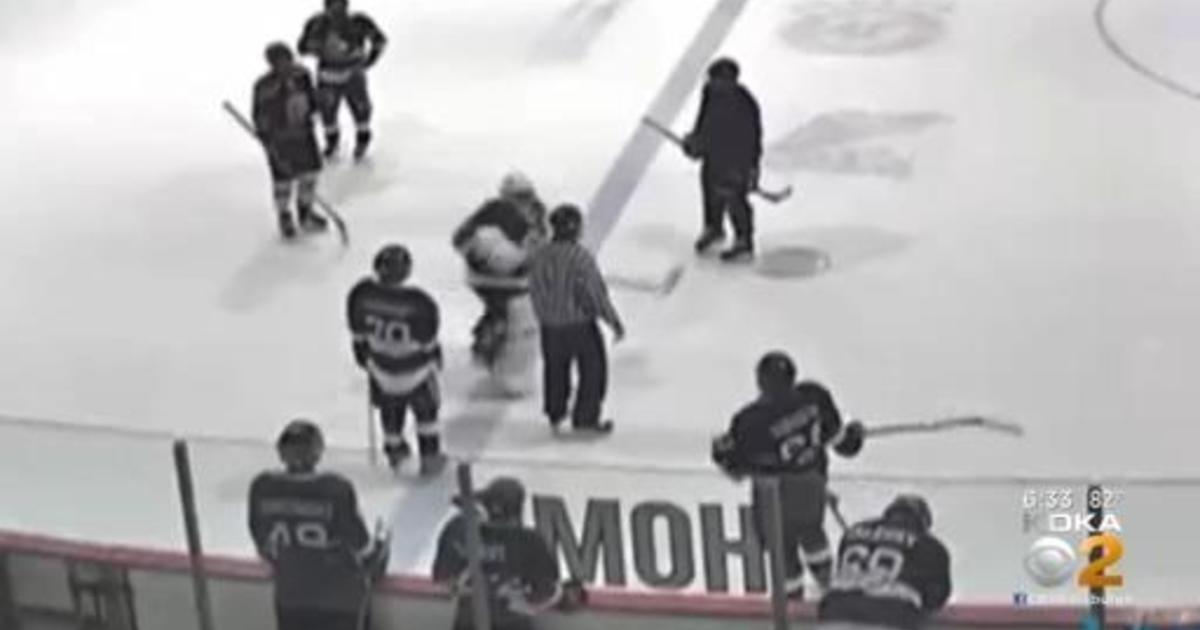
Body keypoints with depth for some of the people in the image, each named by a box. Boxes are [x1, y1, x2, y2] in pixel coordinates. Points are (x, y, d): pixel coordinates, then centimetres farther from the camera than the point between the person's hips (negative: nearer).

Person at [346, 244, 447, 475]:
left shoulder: (361, 293, -23)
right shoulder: (419, 303, -32)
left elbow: (358, 333, -6)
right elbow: (429, 340, -15)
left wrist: (362, 355, 13)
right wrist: (434, 360, 6)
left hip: (380, 366, 3)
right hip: (415, 368, -3)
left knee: (390, 407, 30)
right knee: (425, 409, 24)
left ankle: (394, 450, 50)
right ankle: (430, 457, 36)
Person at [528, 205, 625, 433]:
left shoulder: (541, 256, -9)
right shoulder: (581, 258, -26)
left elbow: (535, 292, 2)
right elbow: (597, 294, -22)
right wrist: (615, 322, -9)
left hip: (550, 325, 6)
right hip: (580, 324, -6)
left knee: (555, 367, 26)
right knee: (593, 368, 15)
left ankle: (555, 414, 42)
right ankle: (585, 418, 22)